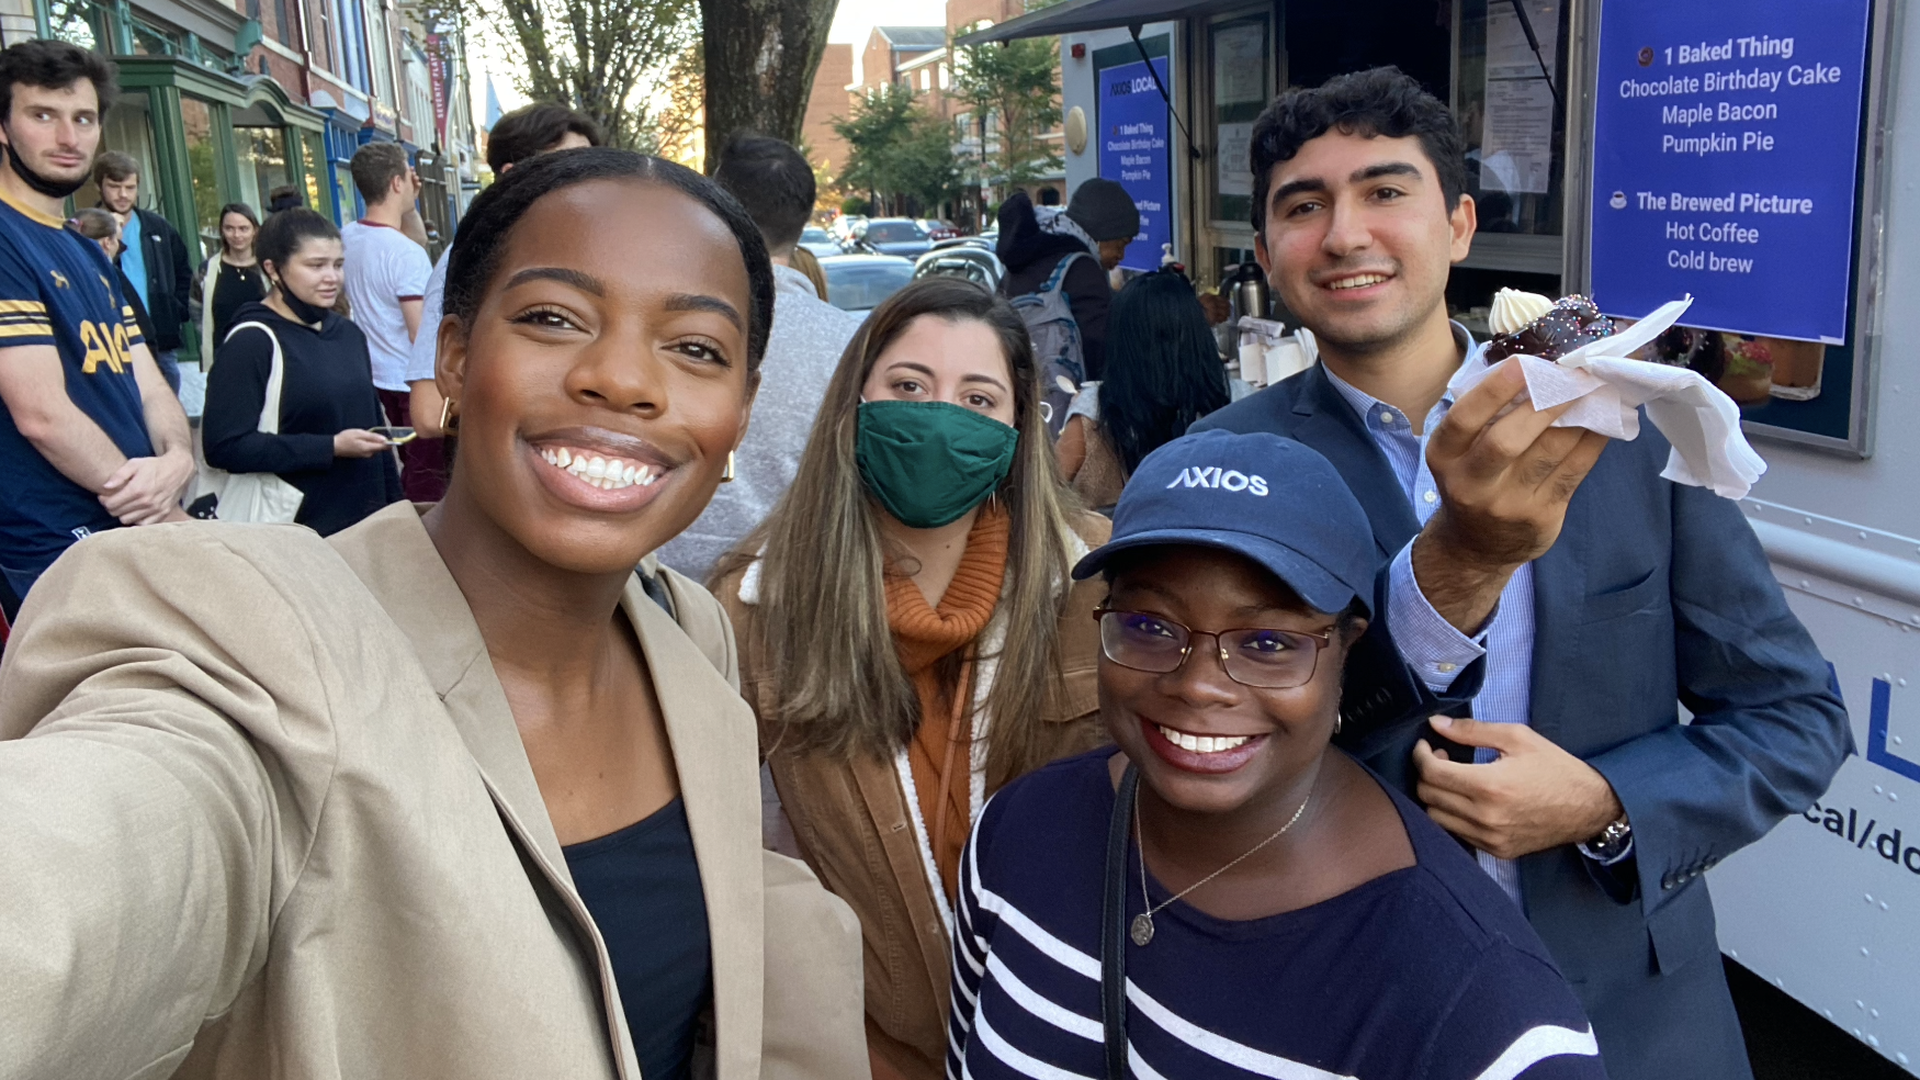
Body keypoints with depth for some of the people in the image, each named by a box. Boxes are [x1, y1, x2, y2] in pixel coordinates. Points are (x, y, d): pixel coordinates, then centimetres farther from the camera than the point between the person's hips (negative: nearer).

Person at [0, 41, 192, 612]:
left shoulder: (90, 255, 15)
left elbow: (148, 387, 10)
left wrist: (177, 459, -13)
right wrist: (174, 524, -13)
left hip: (137, 540, 8)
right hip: (61, 558, -8)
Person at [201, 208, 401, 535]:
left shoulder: (349, 334, 12)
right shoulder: (251, 342, -10)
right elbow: (225, 447, -17)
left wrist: (395, 503, 16)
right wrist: (331, 448, -19)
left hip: (366, 520, 6)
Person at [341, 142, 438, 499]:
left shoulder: (346, 238, 2)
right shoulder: (406, 254, -23)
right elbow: (423, 337, -23)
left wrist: (409, 202, 17)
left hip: (377, 376, 9)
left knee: (411, 469, 21)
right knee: (429, 479, 0)